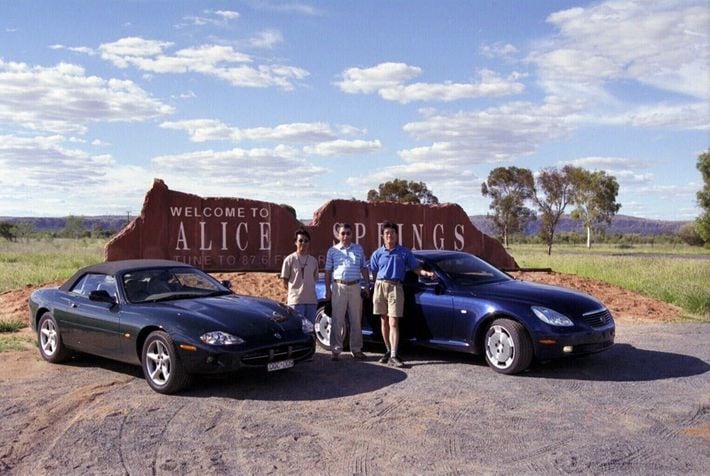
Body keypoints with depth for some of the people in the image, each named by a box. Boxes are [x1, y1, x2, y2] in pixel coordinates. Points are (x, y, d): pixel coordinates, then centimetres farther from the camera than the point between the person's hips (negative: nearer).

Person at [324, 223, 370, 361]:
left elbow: (364, 268, 13)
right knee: (337, 320, -2)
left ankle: (356, 349, 15)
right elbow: (328, 271, 6)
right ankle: (336, 350, 3)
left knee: (356, 320, 6)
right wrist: (328, 289, -1)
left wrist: (367, 285, 5)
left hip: (355, 287, 2)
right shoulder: (332, 251, 6)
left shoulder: (358, 249, 11)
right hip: (338, 287, -2)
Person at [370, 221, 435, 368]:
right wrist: (373, 290, 1)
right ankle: (389, 351, 21)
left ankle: (394, 355, -12)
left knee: (393, 323, -10)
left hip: (395, 288, -2)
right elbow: (373, 273, 11)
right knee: (384, 322, 8)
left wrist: (427, 273, -11)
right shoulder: (377, 253, 9)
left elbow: (415, 268, 7)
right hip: (380, 286, 2)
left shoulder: (404, 252, 7)